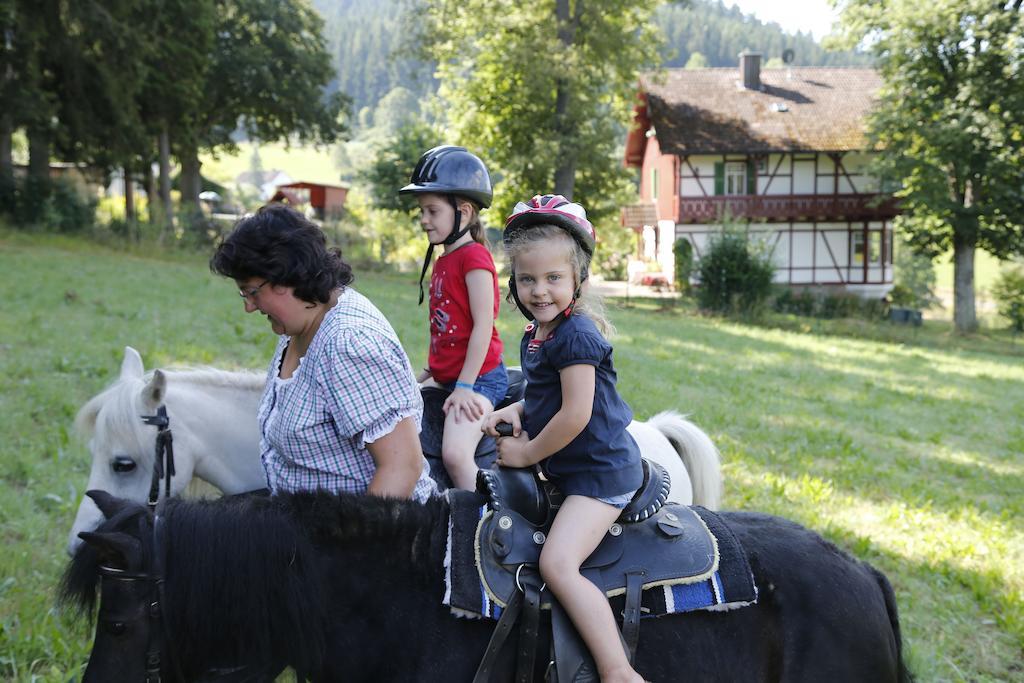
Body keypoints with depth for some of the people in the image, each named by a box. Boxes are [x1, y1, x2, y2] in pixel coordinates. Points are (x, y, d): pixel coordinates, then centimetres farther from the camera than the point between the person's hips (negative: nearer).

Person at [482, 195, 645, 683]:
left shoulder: (575, 336, -20)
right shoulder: (535, 336, 11)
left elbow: (575, 414, -24)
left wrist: (527, 453, -12)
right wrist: (518, 411, 6)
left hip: (600, 474, -11)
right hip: (565, 471, 11)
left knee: (557, 564, -25)